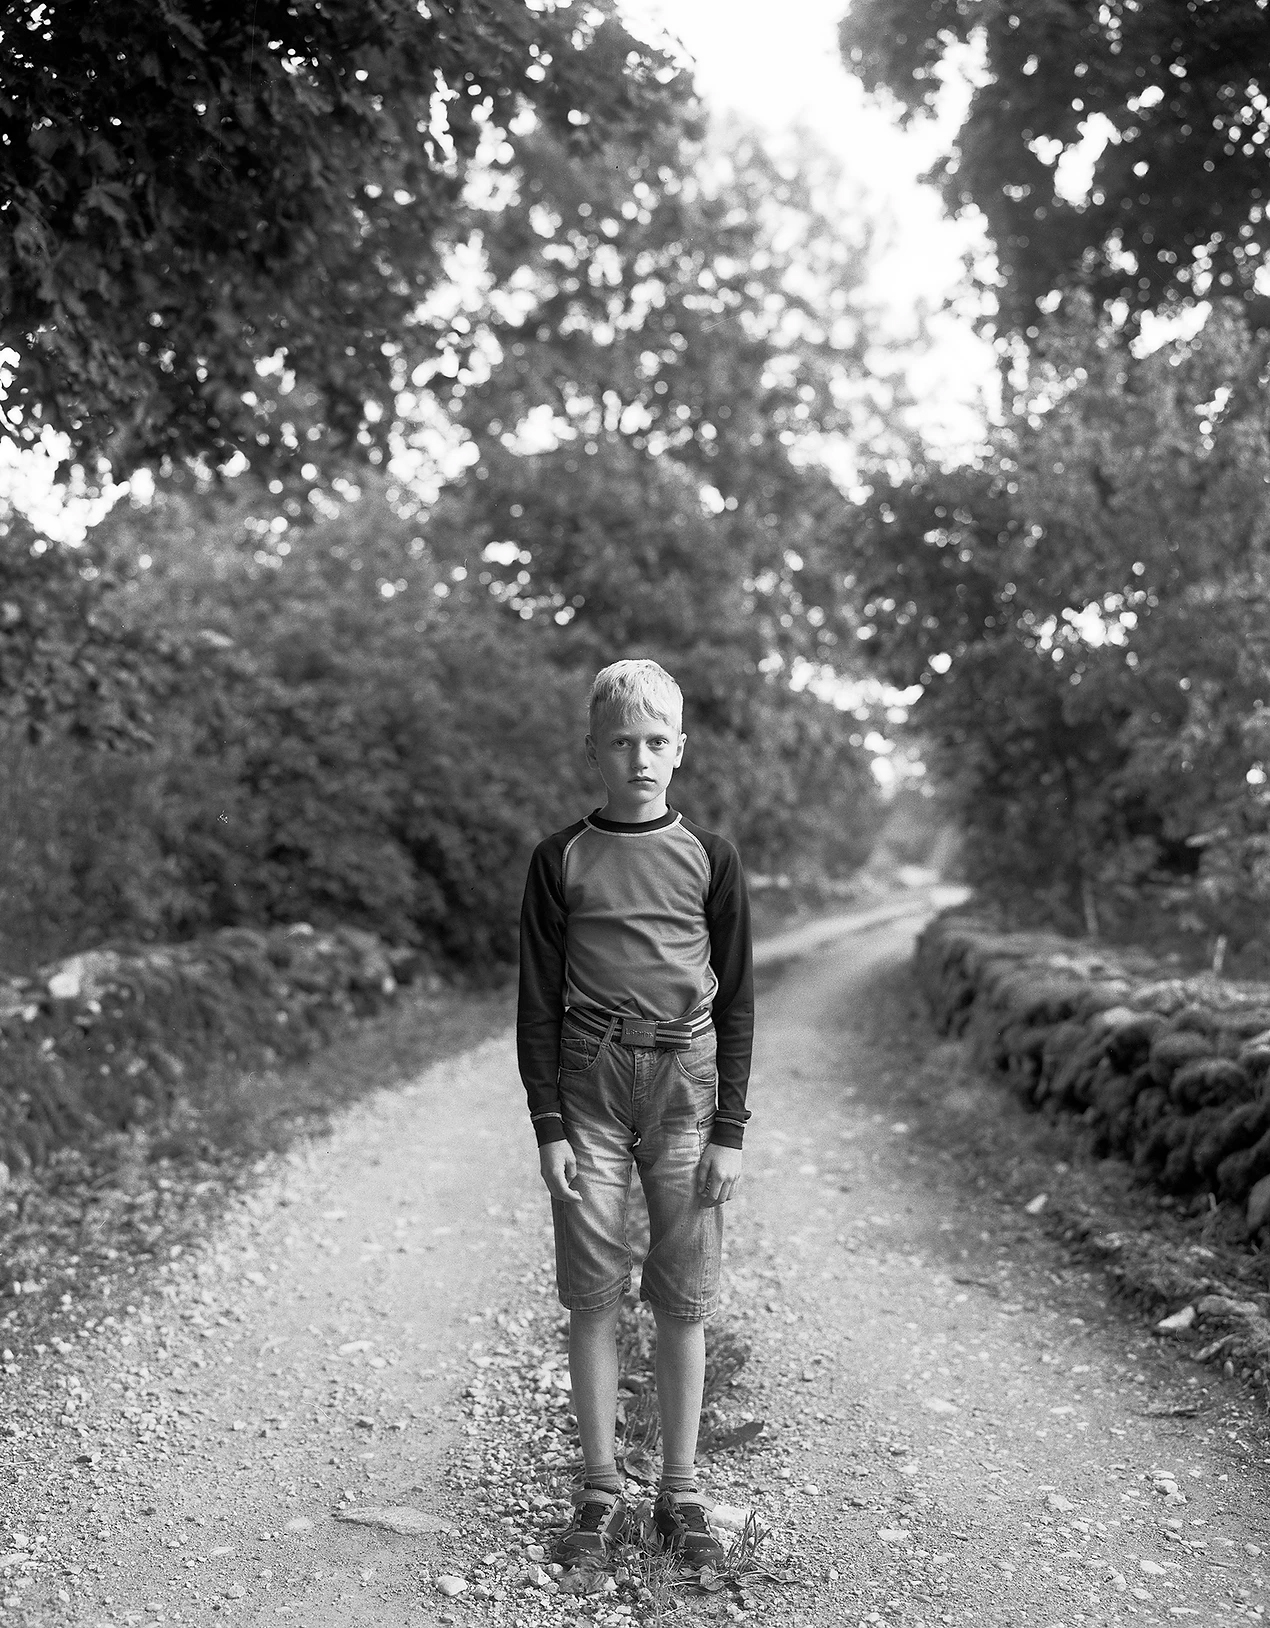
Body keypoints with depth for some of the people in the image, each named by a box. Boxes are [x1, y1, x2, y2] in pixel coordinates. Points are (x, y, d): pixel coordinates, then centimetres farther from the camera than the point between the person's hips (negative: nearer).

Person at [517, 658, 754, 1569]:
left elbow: (737, 1000, 4)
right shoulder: (561, 861, 4)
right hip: (587, 1082, 0)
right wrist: (548, 1123, -3)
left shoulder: (710, 860, 4)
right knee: (593, 1294, 3)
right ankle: (601, 1494, 17)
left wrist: (730, 1131, -1)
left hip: (685, 1081, 0)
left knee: (685, 1300, 4)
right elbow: (539, 999, 4)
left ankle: (682, 1494, 18)